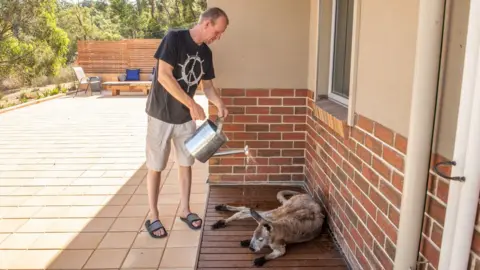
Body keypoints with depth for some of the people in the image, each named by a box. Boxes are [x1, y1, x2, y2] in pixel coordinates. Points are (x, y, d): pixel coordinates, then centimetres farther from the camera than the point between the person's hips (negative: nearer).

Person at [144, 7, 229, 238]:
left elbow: (207, 85, 12)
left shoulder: (206, 53, 4)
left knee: (185, 163, 12)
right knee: (155, 166, 5)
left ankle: (184, 209, 28)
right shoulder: (174, 38, -17)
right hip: (161, 115, -6)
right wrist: (192, 104, -25)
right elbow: (164, 76, -24)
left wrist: (220, 105, -8)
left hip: (186, 118, 6)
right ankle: (152, 216, 18)